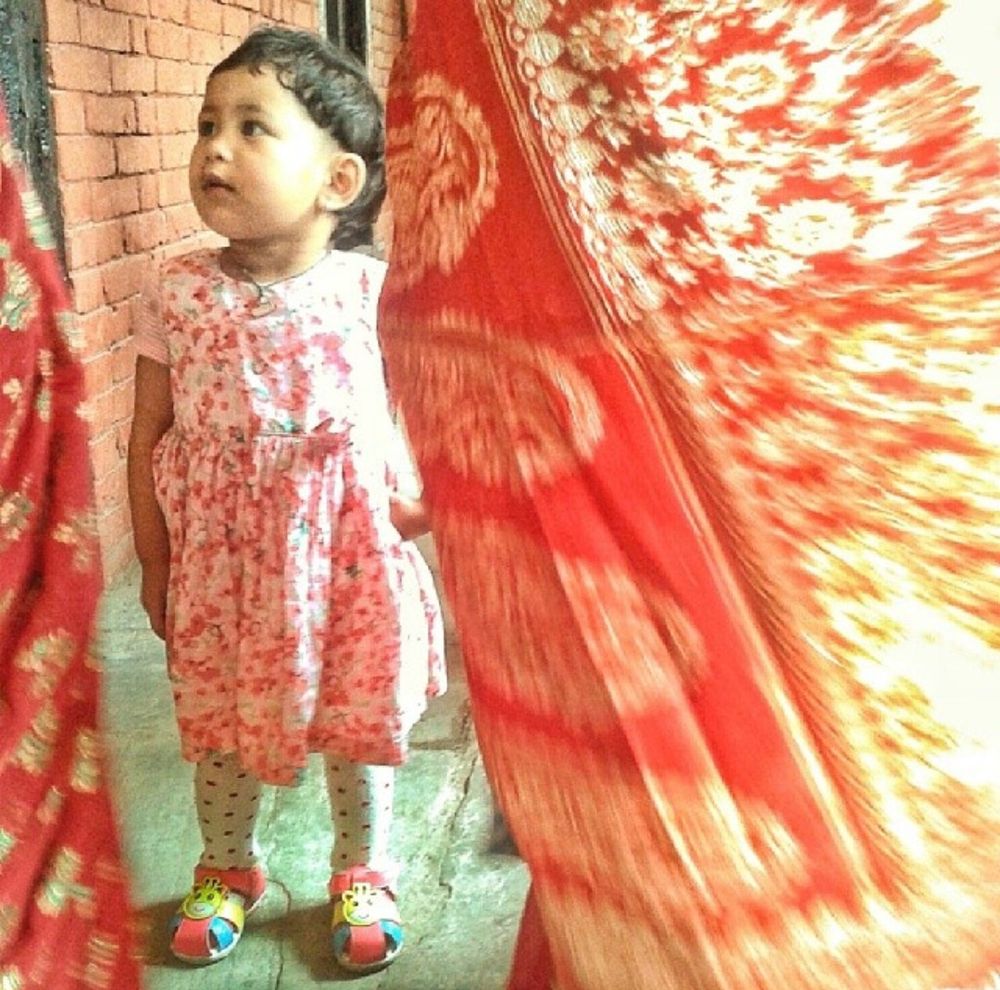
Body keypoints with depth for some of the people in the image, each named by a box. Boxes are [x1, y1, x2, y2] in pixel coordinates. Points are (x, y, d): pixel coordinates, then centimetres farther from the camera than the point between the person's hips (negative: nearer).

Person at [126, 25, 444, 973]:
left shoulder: (372, 289, -10)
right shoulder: (178, 293, -6)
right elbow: (150, 436, 0)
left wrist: (433, 497, -15)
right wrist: (155, 561, 3)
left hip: (349, 549, -1)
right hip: (220, 554, 2)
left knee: (361, 717, 13)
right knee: (217, 717, 16)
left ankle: (362, 871, 38)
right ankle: (226, 867, 43)